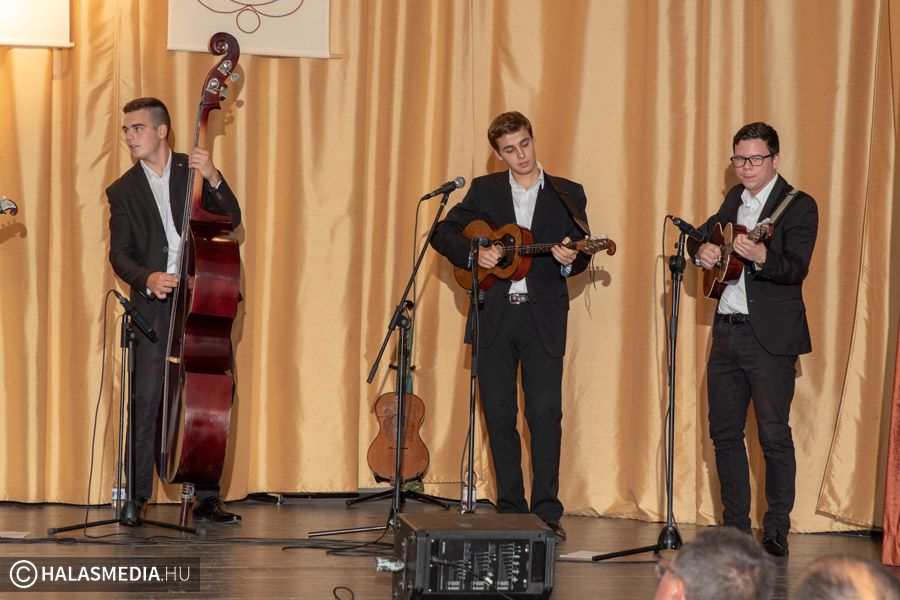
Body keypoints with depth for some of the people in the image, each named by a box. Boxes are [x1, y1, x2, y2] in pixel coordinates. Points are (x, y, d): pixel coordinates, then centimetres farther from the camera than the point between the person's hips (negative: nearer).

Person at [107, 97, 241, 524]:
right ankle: (136, 496, 1)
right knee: (146, 402, -7)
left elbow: (231, 220, -1)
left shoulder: (193, 171, 8)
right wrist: (147, 279, -19)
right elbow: (119, 254, 0)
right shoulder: (123, 191, 7)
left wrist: (213, 179, -17)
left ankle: (207, 498, 9)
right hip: (154, 306, -1)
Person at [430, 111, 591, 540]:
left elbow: (579, 256, 4)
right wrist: (474, 252, -10)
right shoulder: (484, 190, 9)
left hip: (542, 318, -2)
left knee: (545, 414, -9)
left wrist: (570, 259, -19)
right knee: (499, 415, 4)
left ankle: (547, 512, -6)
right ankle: (510, 508, 13)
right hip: (494, 316, 2)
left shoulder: (568, 194, 7)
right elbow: (443, 234, 8)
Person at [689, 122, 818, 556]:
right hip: (726, 331, 7)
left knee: (773, 433, -7)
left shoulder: (798, 206, -7)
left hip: (770, 337, -7)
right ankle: (735, 526, 18)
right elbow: (701, 235, 25)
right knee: (724, 430, 9)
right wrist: (702, 250, 0)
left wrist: (760, 257, -38)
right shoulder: (735, 199, 15)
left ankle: (776, 528, 0)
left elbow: (797, 268, -19)